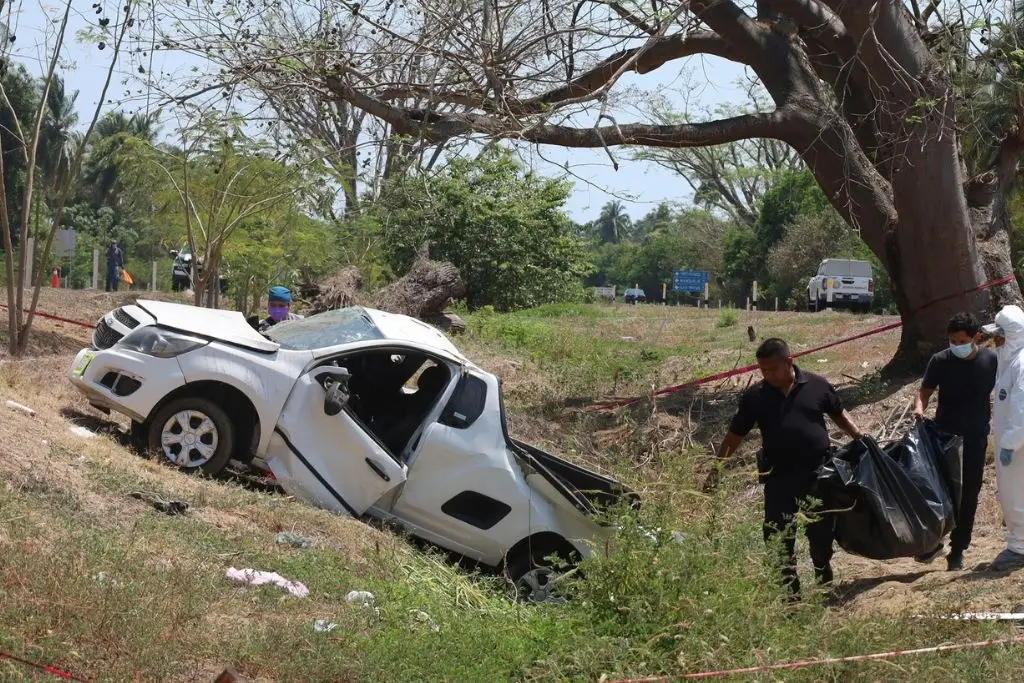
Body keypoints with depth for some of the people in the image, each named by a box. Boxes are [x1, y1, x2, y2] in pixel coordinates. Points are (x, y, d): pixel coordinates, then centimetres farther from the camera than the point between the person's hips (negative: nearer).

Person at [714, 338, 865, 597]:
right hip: (779, 477, 0)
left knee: (822, 532, 11)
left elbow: (839, 415, 10)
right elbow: (735, 435, 3)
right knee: (778, 537, -1)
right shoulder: (755, 396, -2)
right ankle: (789, 592, 11)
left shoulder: (817, 385, -3)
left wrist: (861, 439, -3)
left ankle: (825, 583, 33)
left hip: (819, 472, 0)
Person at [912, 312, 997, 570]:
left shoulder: (991, 360, -7)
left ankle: (958, 549, 17)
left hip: (975, 439, 0)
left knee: (968, 495, 6)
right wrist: (919, 408, -29)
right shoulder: (940, 360, -9)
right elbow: (925, 390, -7)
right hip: (943, 436, 0)